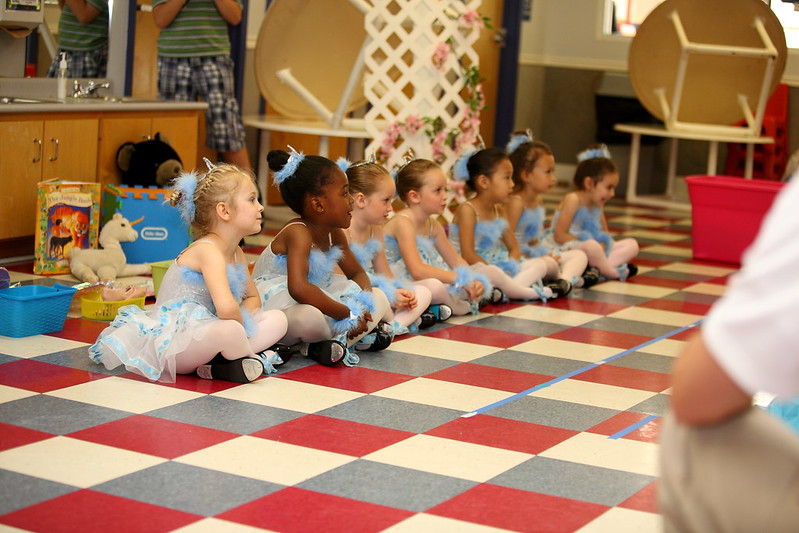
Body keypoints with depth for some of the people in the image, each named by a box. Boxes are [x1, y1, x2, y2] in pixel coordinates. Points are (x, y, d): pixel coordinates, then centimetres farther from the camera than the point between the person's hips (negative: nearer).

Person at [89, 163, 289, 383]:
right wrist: (240, 323, -14)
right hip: (171, 345, -10)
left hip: (200, 336, 10)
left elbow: (252, 297, 23)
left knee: (278, 319, 5)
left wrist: (243, 319, -2)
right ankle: (253, 359, -6)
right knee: (230, 329, -41)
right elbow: (226, 308, -38)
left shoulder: (237, 254, 10)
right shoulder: (207, 250, -21)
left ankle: (214, 365, -11)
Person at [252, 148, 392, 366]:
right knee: (309, 317, -44)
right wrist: (347, 314, -31)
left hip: (314, 304, 10)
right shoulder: (299, 233, -22)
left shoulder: (334, 234, 7)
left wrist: (363, 301, -7)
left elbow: (357, 272, 18)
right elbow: (298, 288, -38)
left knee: (379, 299, 6)